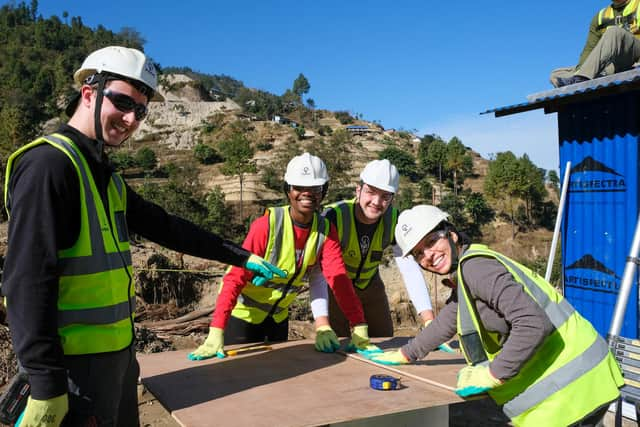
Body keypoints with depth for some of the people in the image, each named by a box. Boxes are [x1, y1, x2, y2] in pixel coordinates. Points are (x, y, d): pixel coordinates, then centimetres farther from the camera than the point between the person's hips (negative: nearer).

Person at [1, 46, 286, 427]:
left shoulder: (105, 176, 13)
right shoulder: (49, 164, -17)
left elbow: (166, 227, 17)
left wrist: (241, 256, 18)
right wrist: (47, 386, -23)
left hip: (117, 353, 9)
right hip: (77, 364, -9)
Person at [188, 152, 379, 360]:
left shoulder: (325, 230, -12)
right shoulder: (267, 225, -26)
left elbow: (338, 279, -17)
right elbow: (236, 277, -30)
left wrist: (359, 329, -26)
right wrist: (216, 334, -37)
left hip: (279, 314, 5)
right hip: (244, 311, -5)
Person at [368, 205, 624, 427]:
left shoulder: (475, 266, -20)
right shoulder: (461, 275, 13)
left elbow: (534, 323, -28)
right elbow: (447, 321, 28)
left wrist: (493, 375, -21)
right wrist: (404, 355, 32)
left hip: (572, 386, -10)